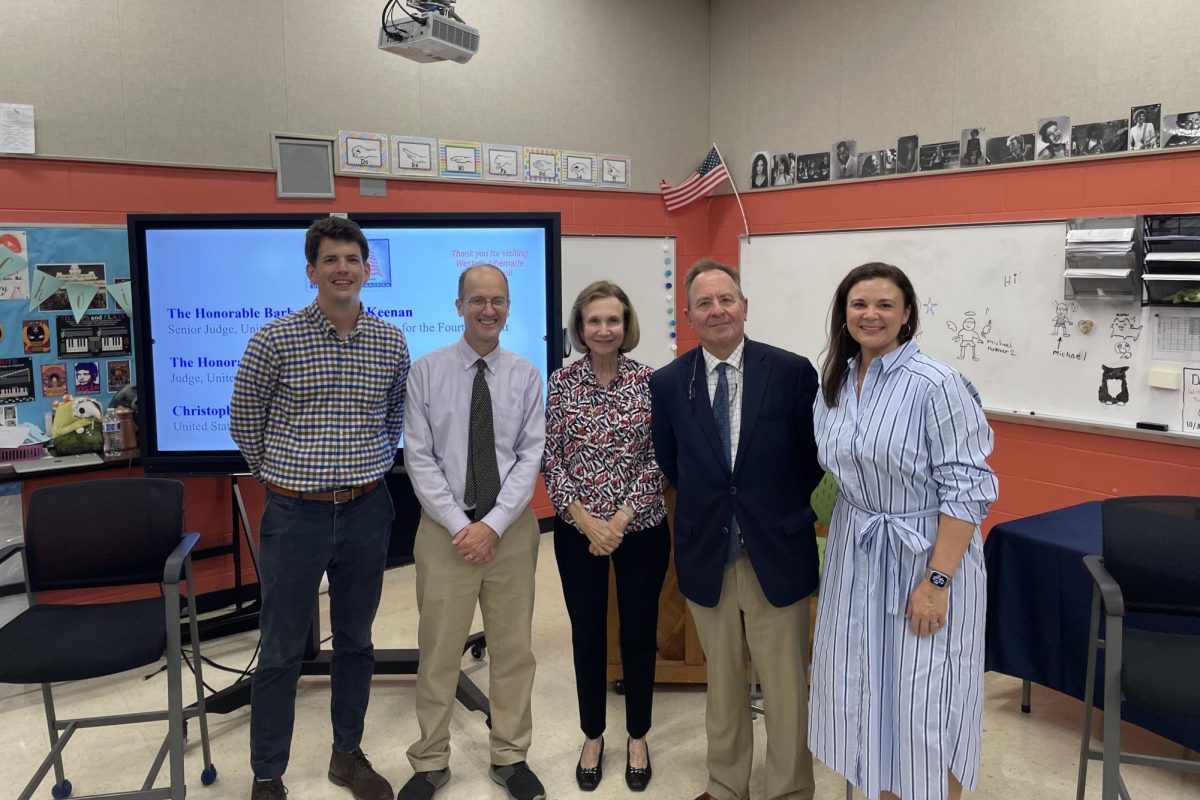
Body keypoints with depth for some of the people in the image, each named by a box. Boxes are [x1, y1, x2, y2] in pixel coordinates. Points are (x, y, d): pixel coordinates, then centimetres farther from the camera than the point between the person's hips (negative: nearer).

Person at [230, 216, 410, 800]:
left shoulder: (392, 342, 1)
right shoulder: (275, 339, -9)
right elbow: (244, 422, 3)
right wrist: (280, 475, 9)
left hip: (367, 512, 3)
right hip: (295, 515, -3)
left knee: (355, 641, 16)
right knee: (281, 652, 7)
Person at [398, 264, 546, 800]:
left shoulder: (526, 376, 1)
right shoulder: (426, 372, -3)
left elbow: (531, 457, -3)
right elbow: (419, 459, -5)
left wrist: (494, 524, -12)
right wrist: (459, 525, -12)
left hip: (511, 529, 1)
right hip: (446, 529, -1)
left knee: (514, 647, 11)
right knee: (439, 650, 8)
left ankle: (510, 757, 27)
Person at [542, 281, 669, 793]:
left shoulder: (649, 381, -5)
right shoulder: (561, 382, -1)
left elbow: (657, 460, -6)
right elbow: (550, 458, -2)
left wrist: (621, 520, -14)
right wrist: (584, 518, -12)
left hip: (640, 529, -1)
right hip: (577, 530, 1)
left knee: (639, 633, 10)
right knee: (587, 634, 11)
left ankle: (637, 739, 29)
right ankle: (593, 737, 31)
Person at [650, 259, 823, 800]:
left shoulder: (792, 371, -8)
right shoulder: (667, 383, -2)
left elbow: (814, 454, 3)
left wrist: (782, 506, 5)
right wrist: (706, 504, 7)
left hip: (776, 553, -2)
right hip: (707, 555, 2)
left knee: (786, 688, 9)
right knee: (723, 683, 18)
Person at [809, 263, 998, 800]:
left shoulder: (935, 384, -17)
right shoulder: (834, 382, 4)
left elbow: (967, 489, -18)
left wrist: (936, 580, -20)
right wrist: (849, 532, 10)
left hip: (924, 555, -6)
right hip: (856, 556, 6)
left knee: (923, 704, 3)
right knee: (869, 692, 16)